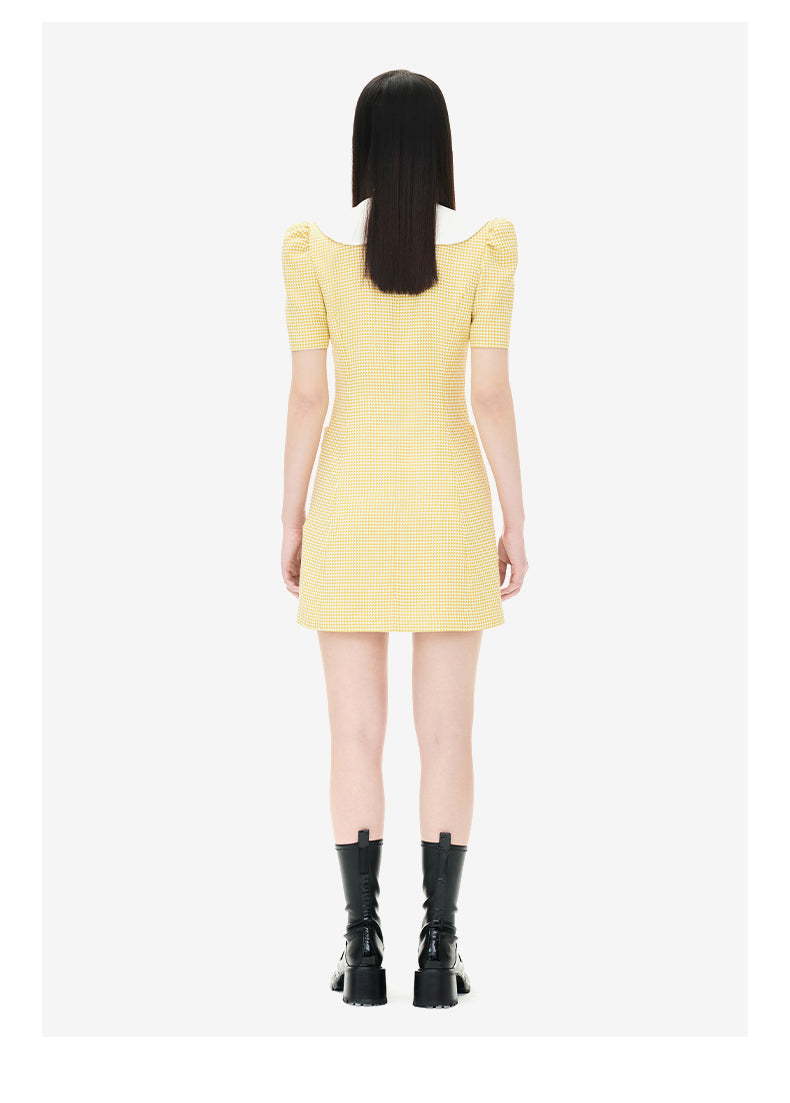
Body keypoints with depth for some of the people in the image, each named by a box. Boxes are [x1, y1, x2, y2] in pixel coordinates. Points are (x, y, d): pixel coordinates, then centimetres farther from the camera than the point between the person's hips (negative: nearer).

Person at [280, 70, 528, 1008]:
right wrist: (516, 525, 0)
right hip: (449, 503, 0)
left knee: (356, 734, 5)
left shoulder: (313, 244, -4)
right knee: (446, 735, 5)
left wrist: (290, 519, 5)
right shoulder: (484, 243, -6)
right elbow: (492, 395, -7)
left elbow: (305, 395, -4)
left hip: (352, 503, 0)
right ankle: (439, 949, 5)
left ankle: (363, 950, 5)